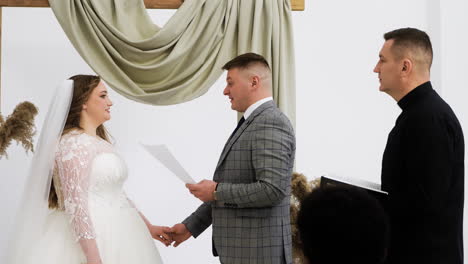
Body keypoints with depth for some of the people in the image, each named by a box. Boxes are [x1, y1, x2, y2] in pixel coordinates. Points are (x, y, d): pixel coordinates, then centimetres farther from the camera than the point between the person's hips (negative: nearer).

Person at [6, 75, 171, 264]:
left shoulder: (100, 142, 14)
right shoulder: (74, 142, -13)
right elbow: (75, 202, -20)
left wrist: (148, 227, 18)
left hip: (112, 233, 9)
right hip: (88, 234, -9)